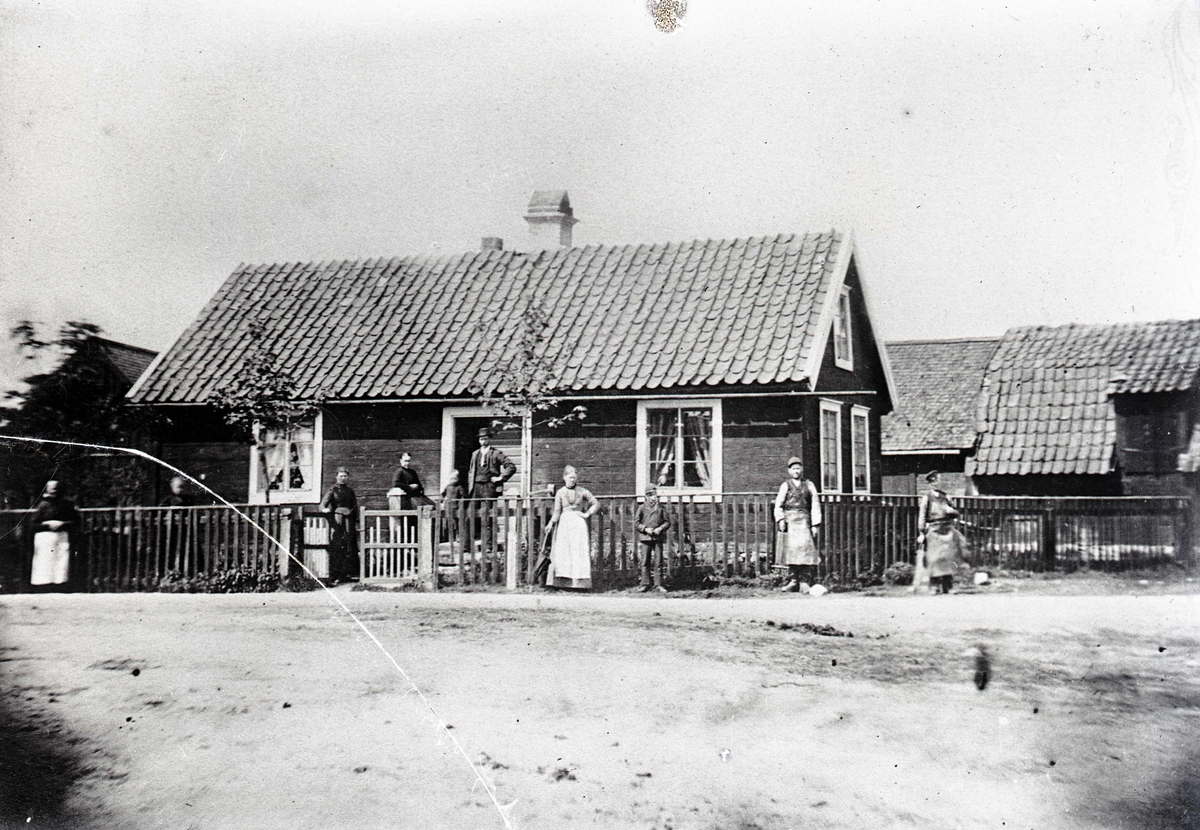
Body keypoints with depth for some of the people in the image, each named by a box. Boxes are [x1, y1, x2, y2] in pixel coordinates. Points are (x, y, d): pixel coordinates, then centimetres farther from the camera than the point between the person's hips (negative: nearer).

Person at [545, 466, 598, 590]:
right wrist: (551, 524, -10)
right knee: (562, 553, -6)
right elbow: (557, 511, 4)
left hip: (579, 523, 0)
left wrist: (587, 514, 4)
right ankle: (562, 582, -7)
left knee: (580, 551, -6)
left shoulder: (582, 492, 7)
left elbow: (596, 504, 15)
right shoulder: (560, 493, 7)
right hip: (564, 523, 0)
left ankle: (580, 582, -6)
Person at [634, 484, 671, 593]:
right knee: (645, 562, 0)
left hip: (658, 538, 1)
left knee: (658, 562, -1)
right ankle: (646, 584, 6)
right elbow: (636, 523, 4)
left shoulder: (661, 508, 8)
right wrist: (645, 529, -11)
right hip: (645, 538, -1)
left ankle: (658, 584, 4)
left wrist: (661, 528, -8)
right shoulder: (642, 508, 5)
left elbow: (667, 522, 10)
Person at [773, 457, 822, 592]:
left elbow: (815, 505, 8)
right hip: (789, 521, 1)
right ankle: (793, 581, 4)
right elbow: (778, 505, 7)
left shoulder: (809, 485, 12)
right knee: (791, 551, -1)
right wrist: (780, 519, -9)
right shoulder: (785, 486, 12)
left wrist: (815, 524, 0)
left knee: (805, 549, -11)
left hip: (804, 520, -1)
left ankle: (805, 582, -12)